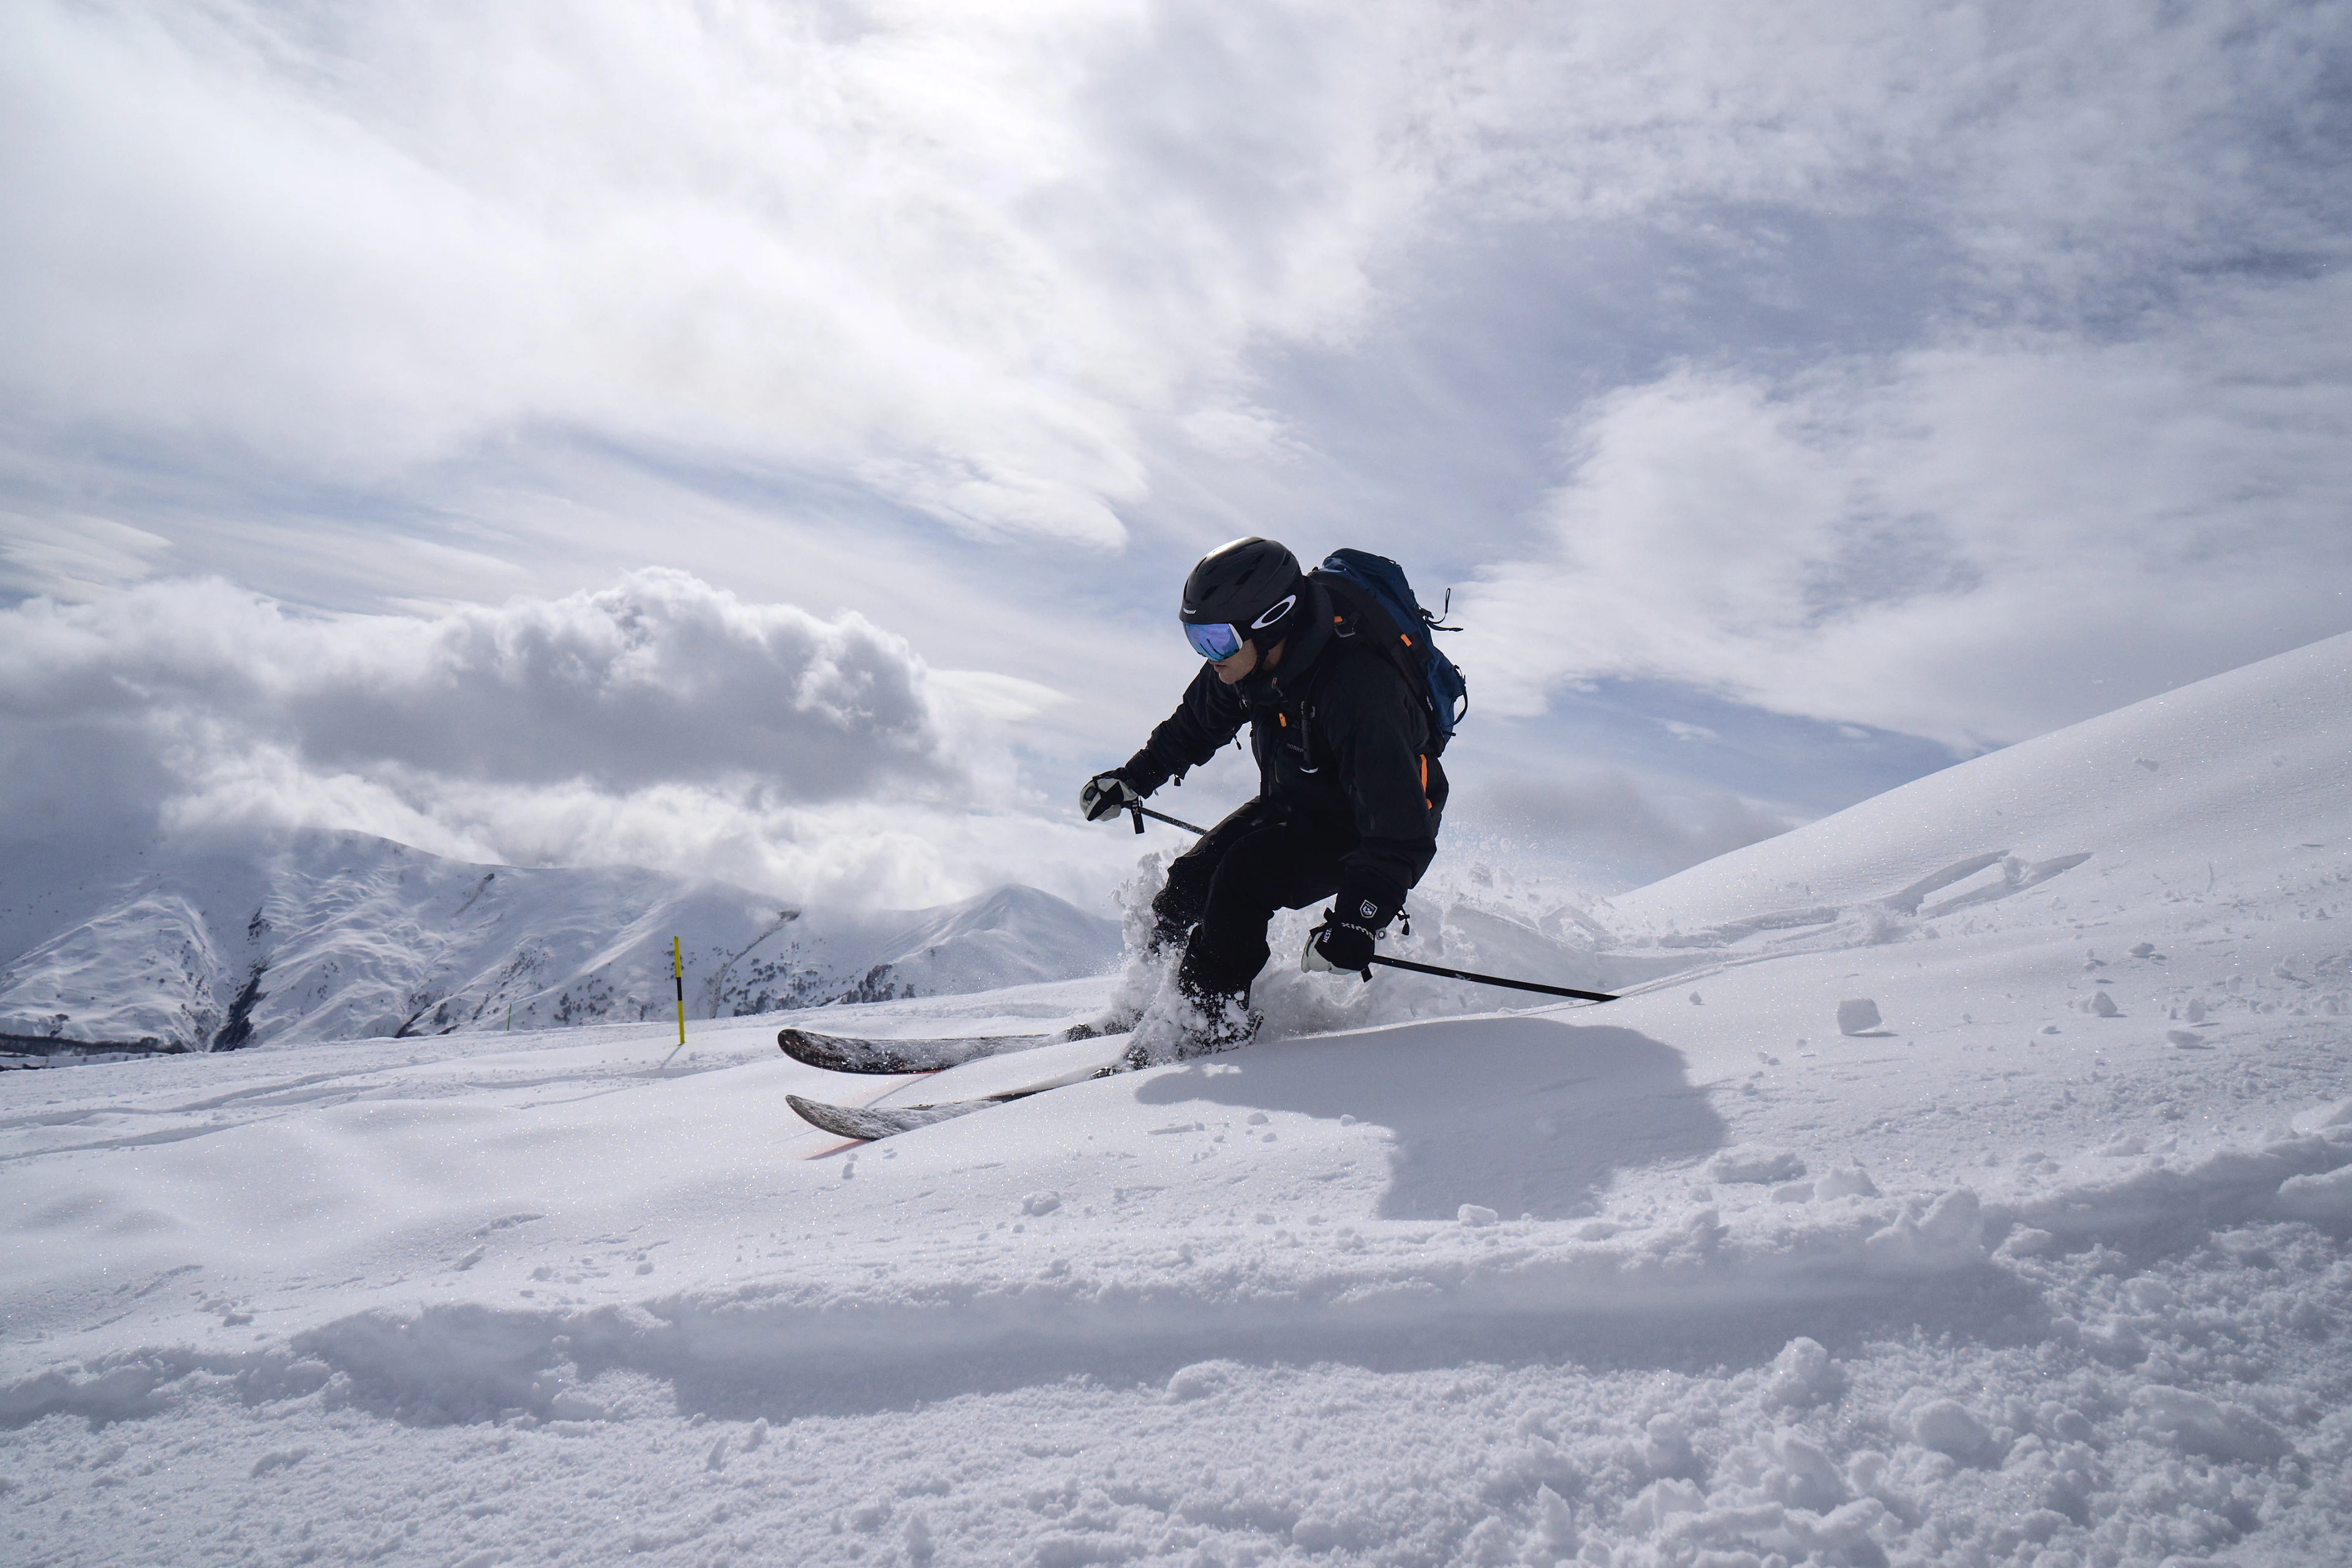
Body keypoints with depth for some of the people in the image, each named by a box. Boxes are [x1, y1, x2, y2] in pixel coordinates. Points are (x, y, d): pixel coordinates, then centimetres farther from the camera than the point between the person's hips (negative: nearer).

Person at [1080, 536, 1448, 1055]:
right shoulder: (1251, 660, -14)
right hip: (1292, 804, 7)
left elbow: (1400, 829, -38)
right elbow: (1195, 726, 11)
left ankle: (1214, 1023, -9)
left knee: (1242, 879, -25)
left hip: (1369, 826, -7)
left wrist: (1357, 922, -44)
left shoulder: (1357, 690, -38)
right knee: (1189, 881, -2)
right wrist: (1134, 778, 8)